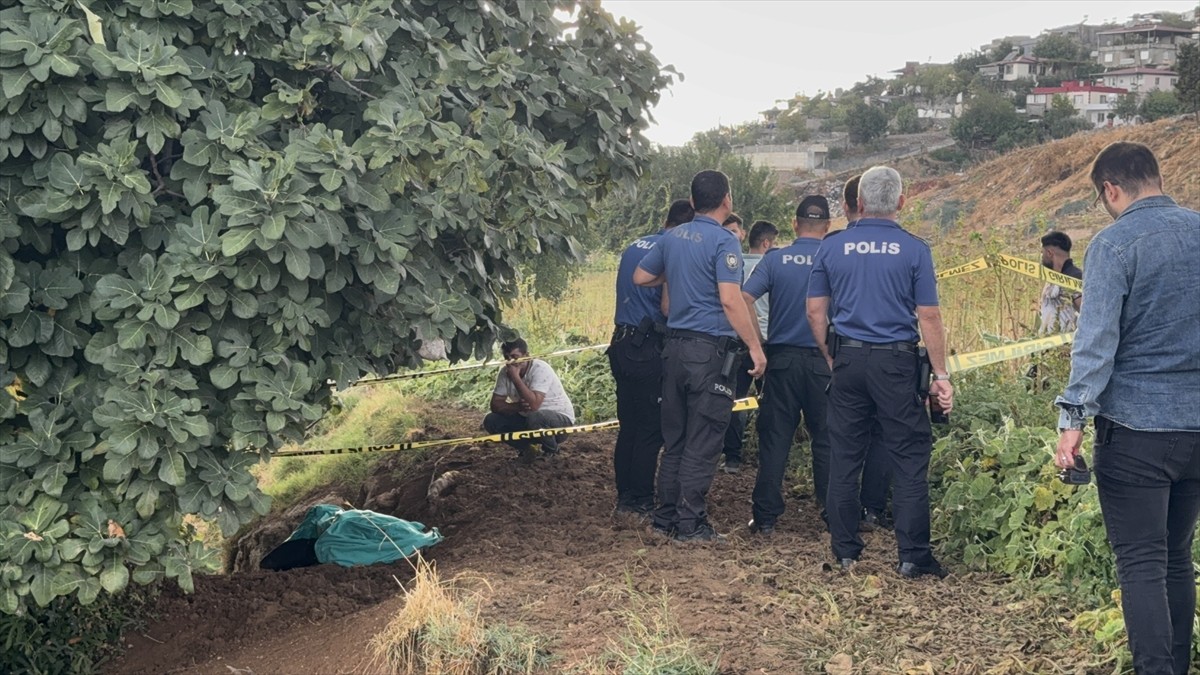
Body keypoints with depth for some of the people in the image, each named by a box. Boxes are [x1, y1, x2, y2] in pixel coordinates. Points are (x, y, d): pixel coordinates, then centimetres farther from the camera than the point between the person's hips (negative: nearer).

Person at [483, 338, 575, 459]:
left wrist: (515, 378, -35)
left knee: (534, 418, -39)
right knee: (491, 421, -12)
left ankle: (551, 451, -7)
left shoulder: (540, 369, -25)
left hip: (560, 418, -6)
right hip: (526, 418, 6)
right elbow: (495, 404, -10)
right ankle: (526, 449, 6)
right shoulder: (505, 372, -7)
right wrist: (518, 407, -29)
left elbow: (533, 405, -35)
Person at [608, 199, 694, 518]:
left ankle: (624, 496, 19)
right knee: (651, 429, 0)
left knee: (628, 425, 14)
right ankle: (642, 501, 4)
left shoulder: (633, 248, 13)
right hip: (649, 349, -8)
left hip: (621, 344, 8)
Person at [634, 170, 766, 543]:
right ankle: (690, 524, 3)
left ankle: (665, 516, 20)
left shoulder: (672, 237, 9)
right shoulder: (723, 241, -13)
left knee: (674, 438, 14)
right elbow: (731, 301, -20)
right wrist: (755, 347, -16)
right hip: (711, 350, -7)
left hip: (675, 345, 7)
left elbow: (640, 277, 19)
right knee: (702, 442, 0)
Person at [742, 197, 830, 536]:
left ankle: (765, 517, 7)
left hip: (782, 358, 0)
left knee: (774, 440, 5)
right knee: (826, 440, 10)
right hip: (824, 360, 0)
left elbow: (745, 298, -11)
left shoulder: (775, 259, -2)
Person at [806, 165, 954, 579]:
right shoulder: (914, 250, -3)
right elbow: (929, 317, -5)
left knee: (844, 458, 9)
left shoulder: (832, 248, 3)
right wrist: (941, 376, 0)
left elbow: (815, 313, 4)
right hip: (897, 362, -2)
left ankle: (845, 553, 15)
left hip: (848, 361, 3)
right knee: (909, 459, 4)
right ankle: (913, 556, 5)